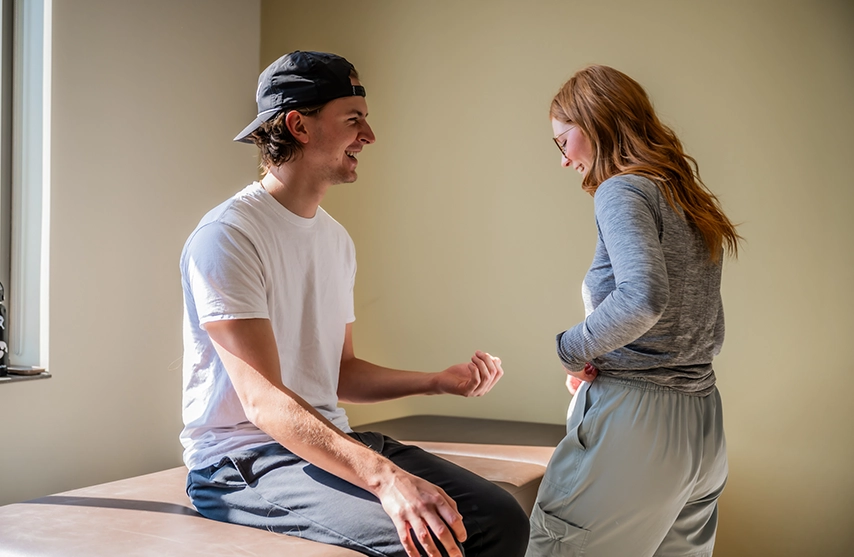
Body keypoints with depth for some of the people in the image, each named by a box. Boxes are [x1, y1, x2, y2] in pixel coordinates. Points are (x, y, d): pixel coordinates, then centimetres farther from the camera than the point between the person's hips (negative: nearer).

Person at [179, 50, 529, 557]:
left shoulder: (337, 239, 14)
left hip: (328, 442, 8)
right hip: (242, 459, -8)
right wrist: (386, 476, -36)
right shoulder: (227, 236, -14)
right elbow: (262, 399, -25)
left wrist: (439, 381, 5)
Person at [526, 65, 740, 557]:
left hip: (632, 421, -9)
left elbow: (643, 298, -27)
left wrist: (574, 348, -12)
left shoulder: (621, 190, -9)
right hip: (702, 427, 9)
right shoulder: (693, 203, 16)